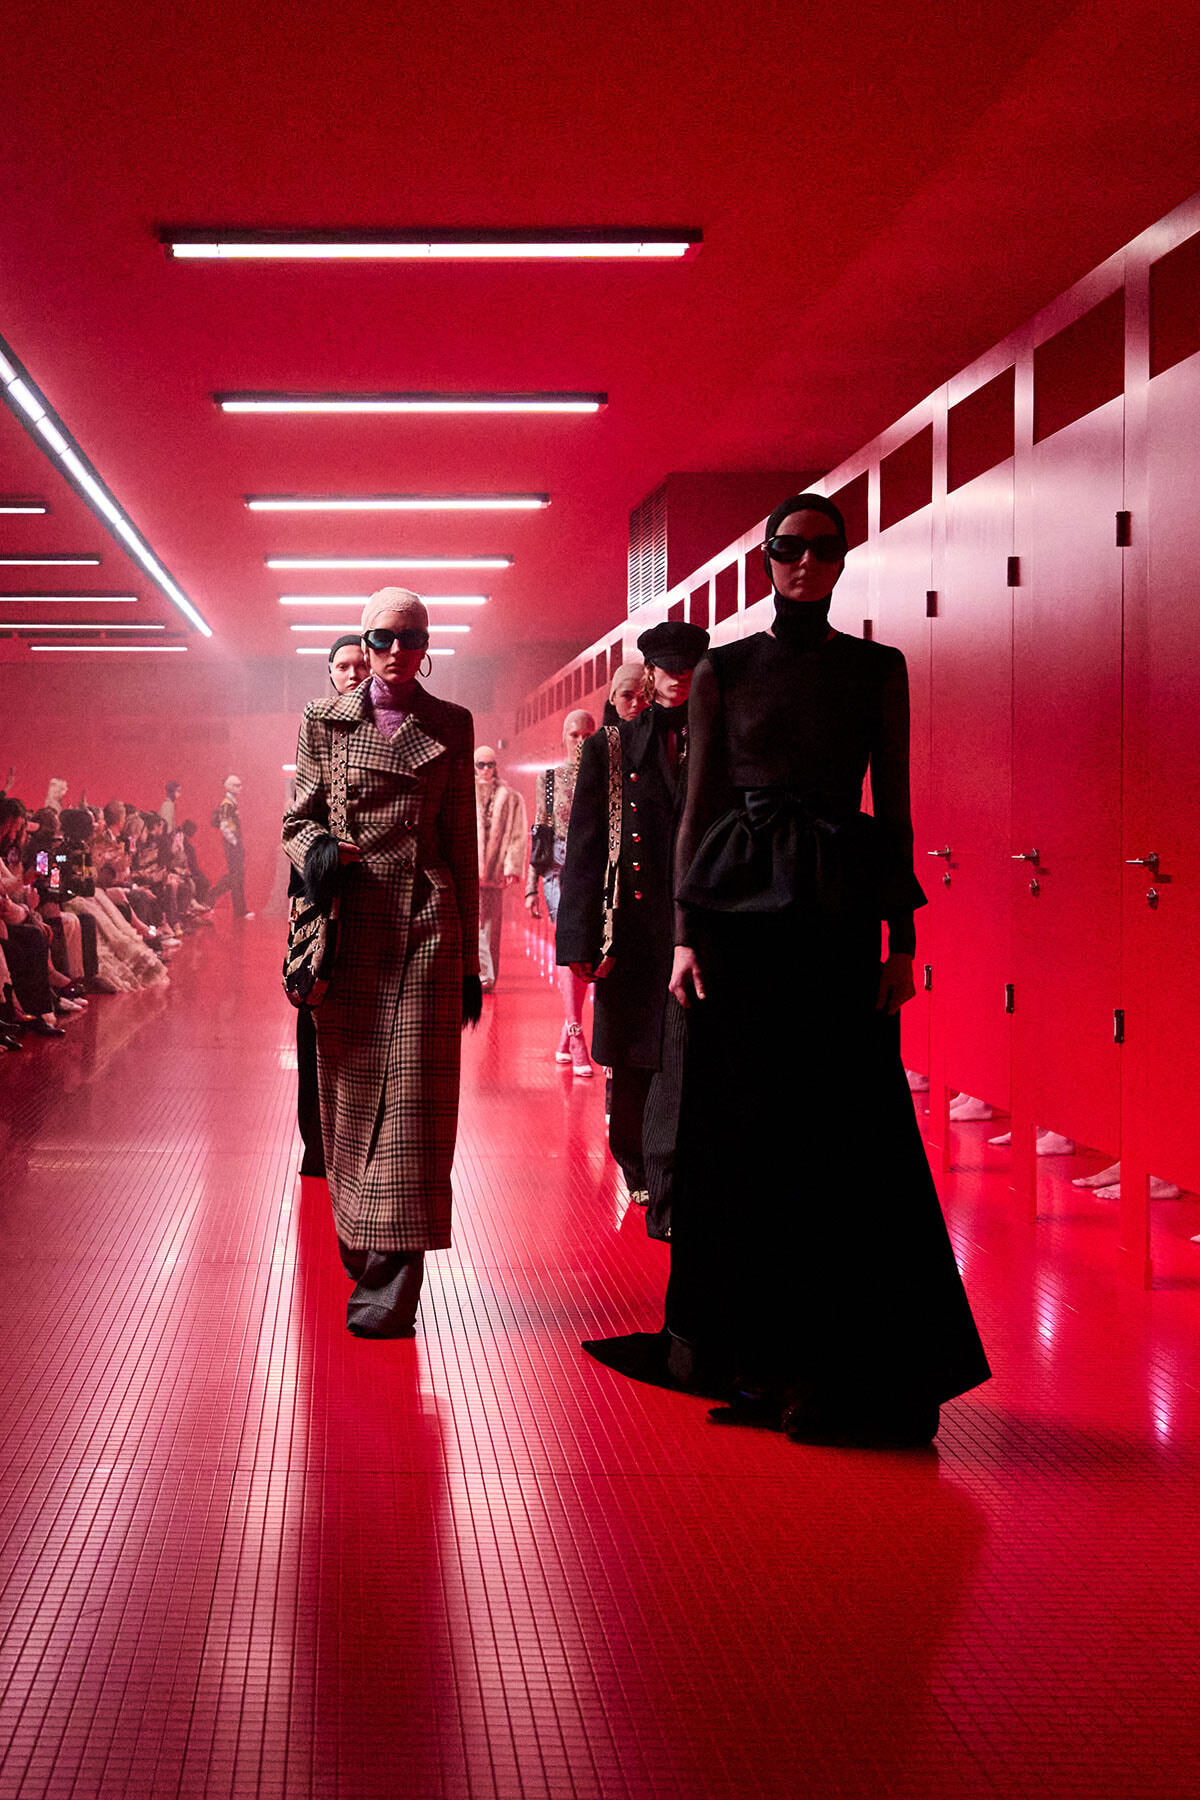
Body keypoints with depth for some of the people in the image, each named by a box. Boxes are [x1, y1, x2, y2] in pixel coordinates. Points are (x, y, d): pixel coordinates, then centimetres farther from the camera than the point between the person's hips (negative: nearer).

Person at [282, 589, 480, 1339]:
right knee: (353, 1094, 6)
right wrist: (318, 848, -14)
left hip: (426, 924, -1)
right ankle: (362, 1256, 24)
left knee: (412, 1095, -7)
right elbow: (300, 818, 12)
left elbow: (462, 843, 10)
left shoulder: (450, 726, 9)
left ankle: (390, 1289, -7)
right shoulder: (326, 720, 10)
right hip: (351, 923, 1)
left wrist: (469, 958, 8)